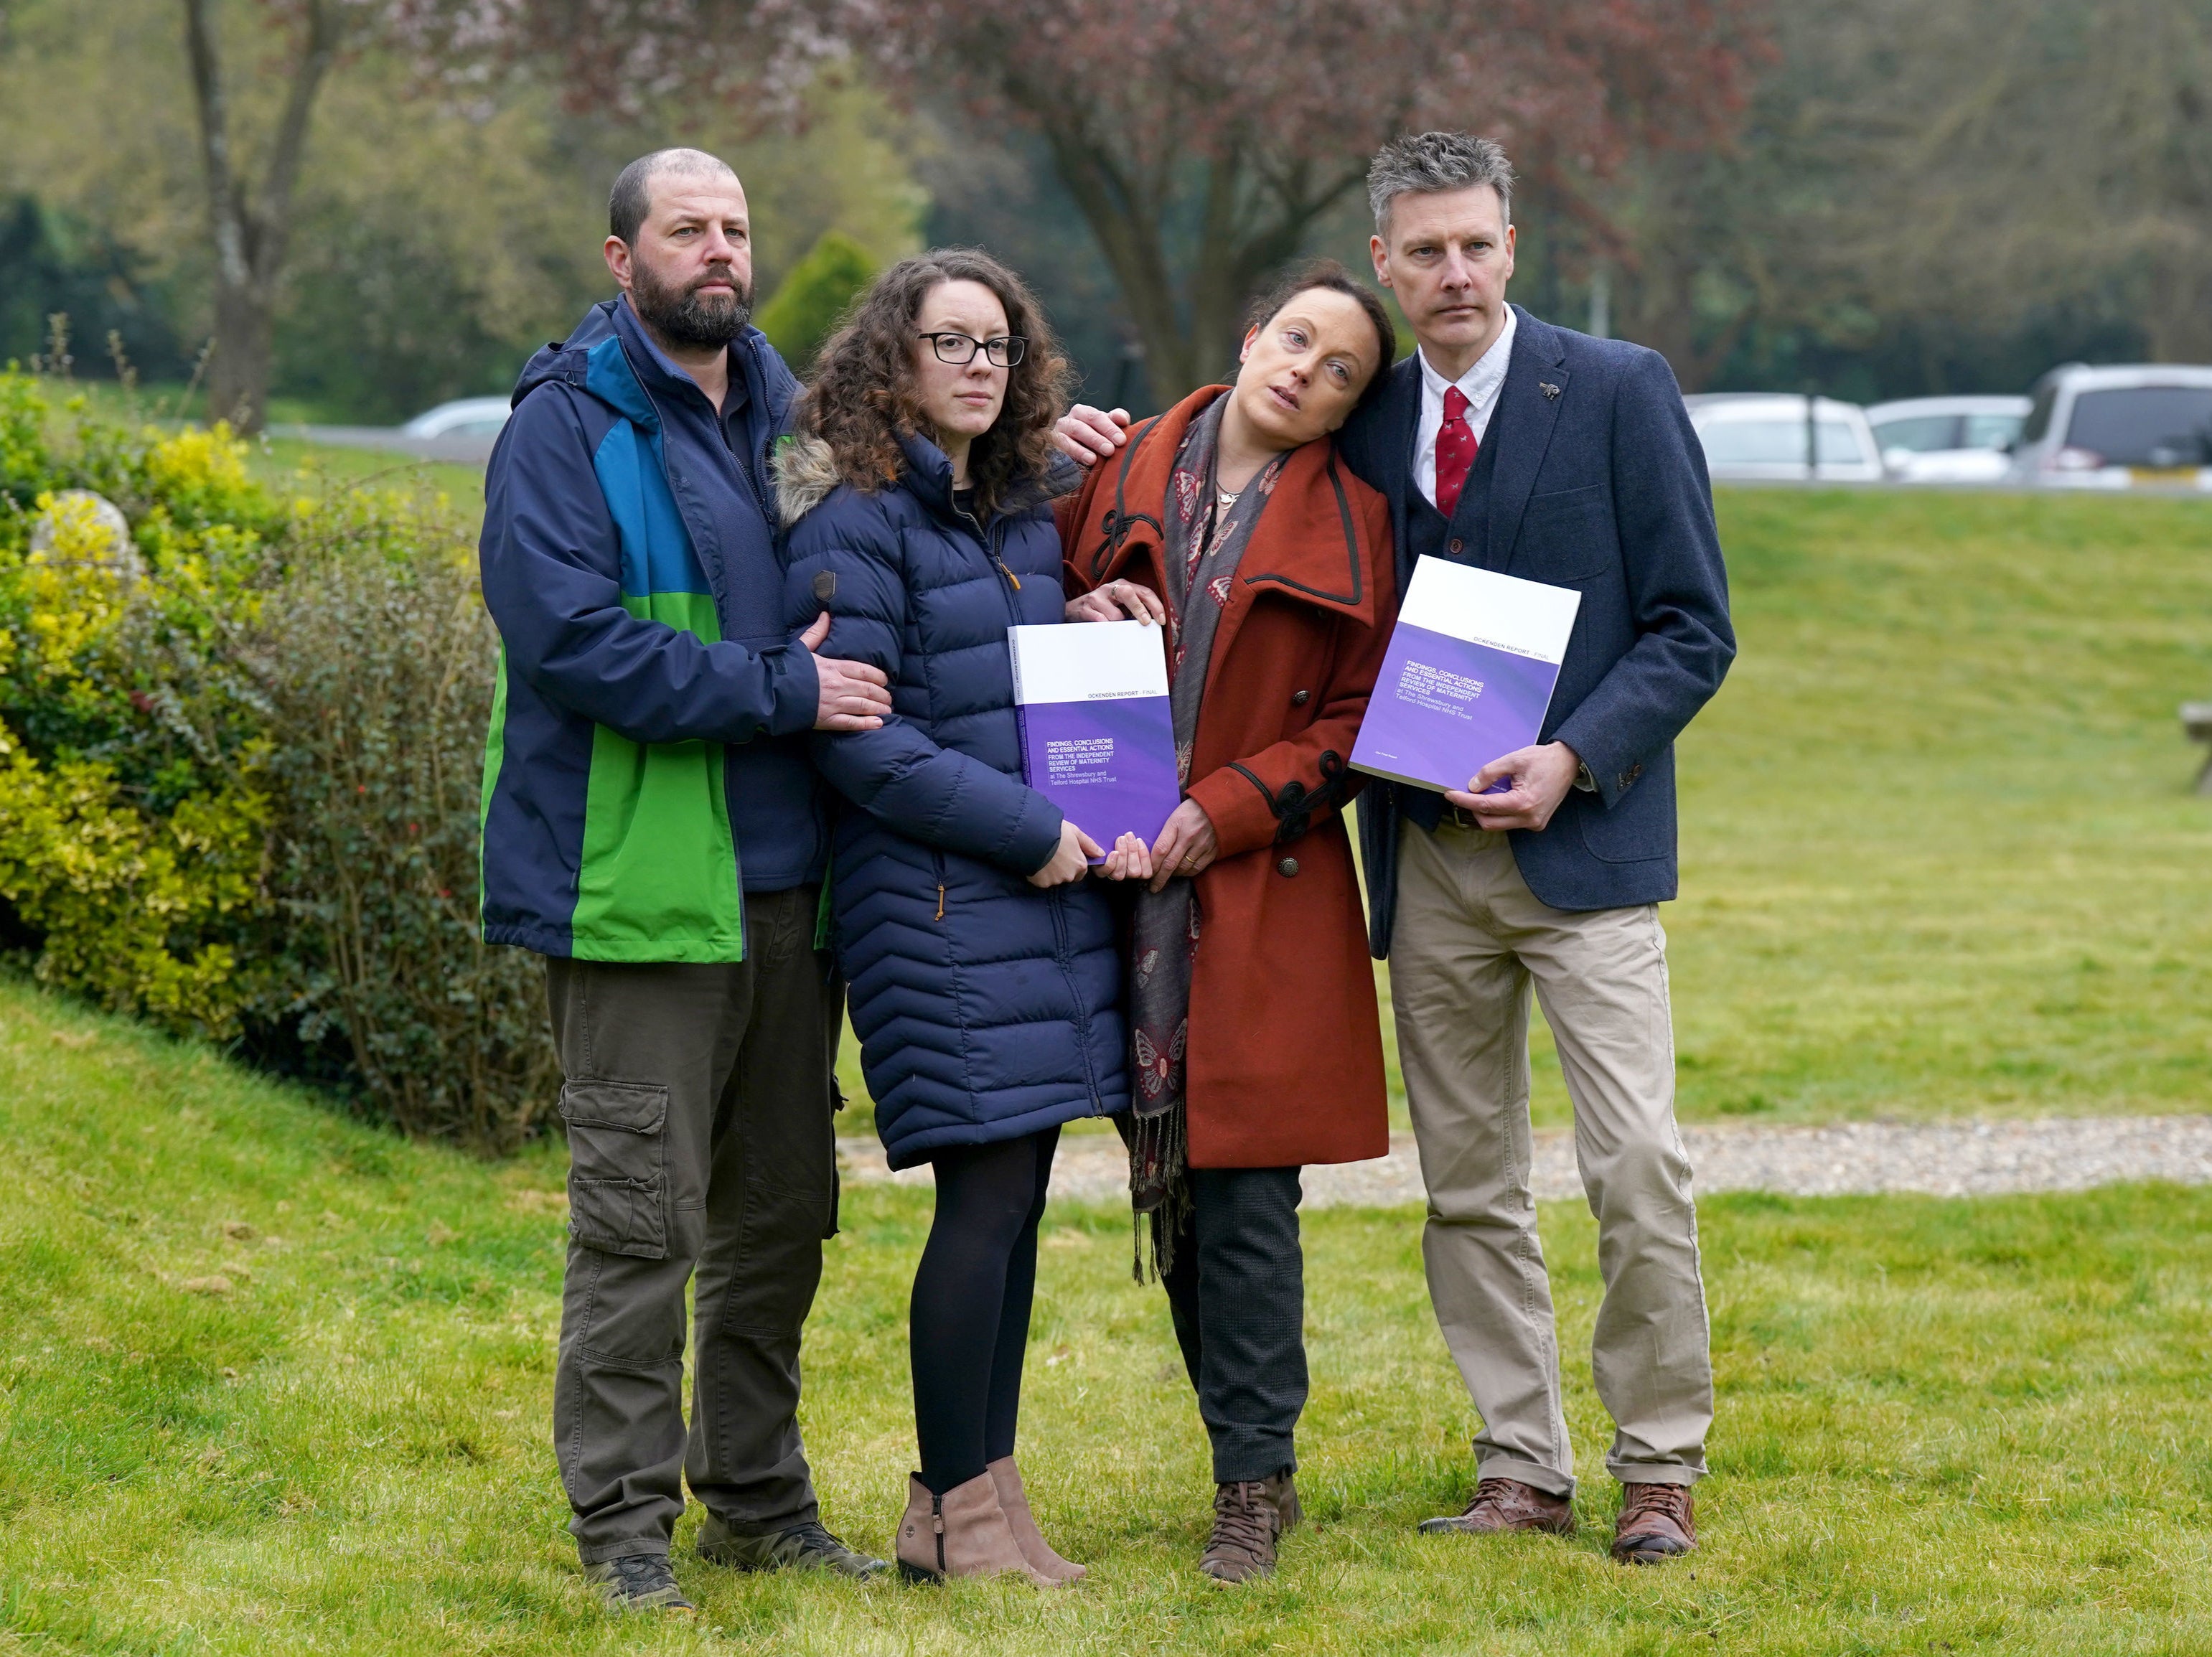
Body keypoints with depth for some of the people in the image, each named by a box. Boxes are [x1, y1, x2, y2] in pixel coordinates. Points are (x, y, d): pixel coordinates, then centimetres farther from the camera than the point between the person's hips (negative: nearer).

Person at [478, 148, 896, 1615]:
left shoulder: (785, 412, 16)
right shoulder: (570, 425, -6)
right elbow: (572, 637, -18)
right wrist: (779, 689, -20)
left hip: (788, 880, 7)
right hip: (642, 880, -7)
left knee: (782, 1209, 12)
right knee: (640, 1214, -5)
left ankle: (758, 1495, 23)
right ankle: (624, 1521, 3)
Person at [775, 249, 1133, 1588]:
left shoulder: (1027, 517, 17)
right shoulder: (857, 522, -7)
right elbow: (859, 736, -13)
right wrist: (1023, 828, -14)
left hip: (1048, 888, 8)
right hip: (936, 903, -8)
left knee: (1018, 1194, 7)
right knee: (986, 1194, -9)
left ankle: (980, 1494, 14)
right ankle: (959, 1510, 0)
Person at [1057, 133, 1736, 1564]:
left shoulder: (1618, 391, -3)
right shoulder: (1363, 416, 9)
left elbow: (1693, 627, -3)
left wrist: (1573, 760, -16)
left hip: (1579, 841, -4)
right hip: (1425, 854, 4)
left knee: (1637, 1164, -8)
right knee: (1468, 1183, 8)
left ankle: (1661, 1468, 5)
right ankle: (1523, 1471, 17)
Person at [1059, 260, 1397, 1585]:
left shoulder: (1352, 525, 2)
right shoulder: (1125, 473, 9)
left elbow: (1357, 726, 0)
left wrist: (1225, 809, -12)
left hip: (1267, 895, -3)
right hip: (1126, 881, 3)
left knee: (1244, 1188, -5)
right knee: (1172, 1188, 7)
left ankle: (1256, 1479, 3)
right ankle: (1256, 1459, 17)